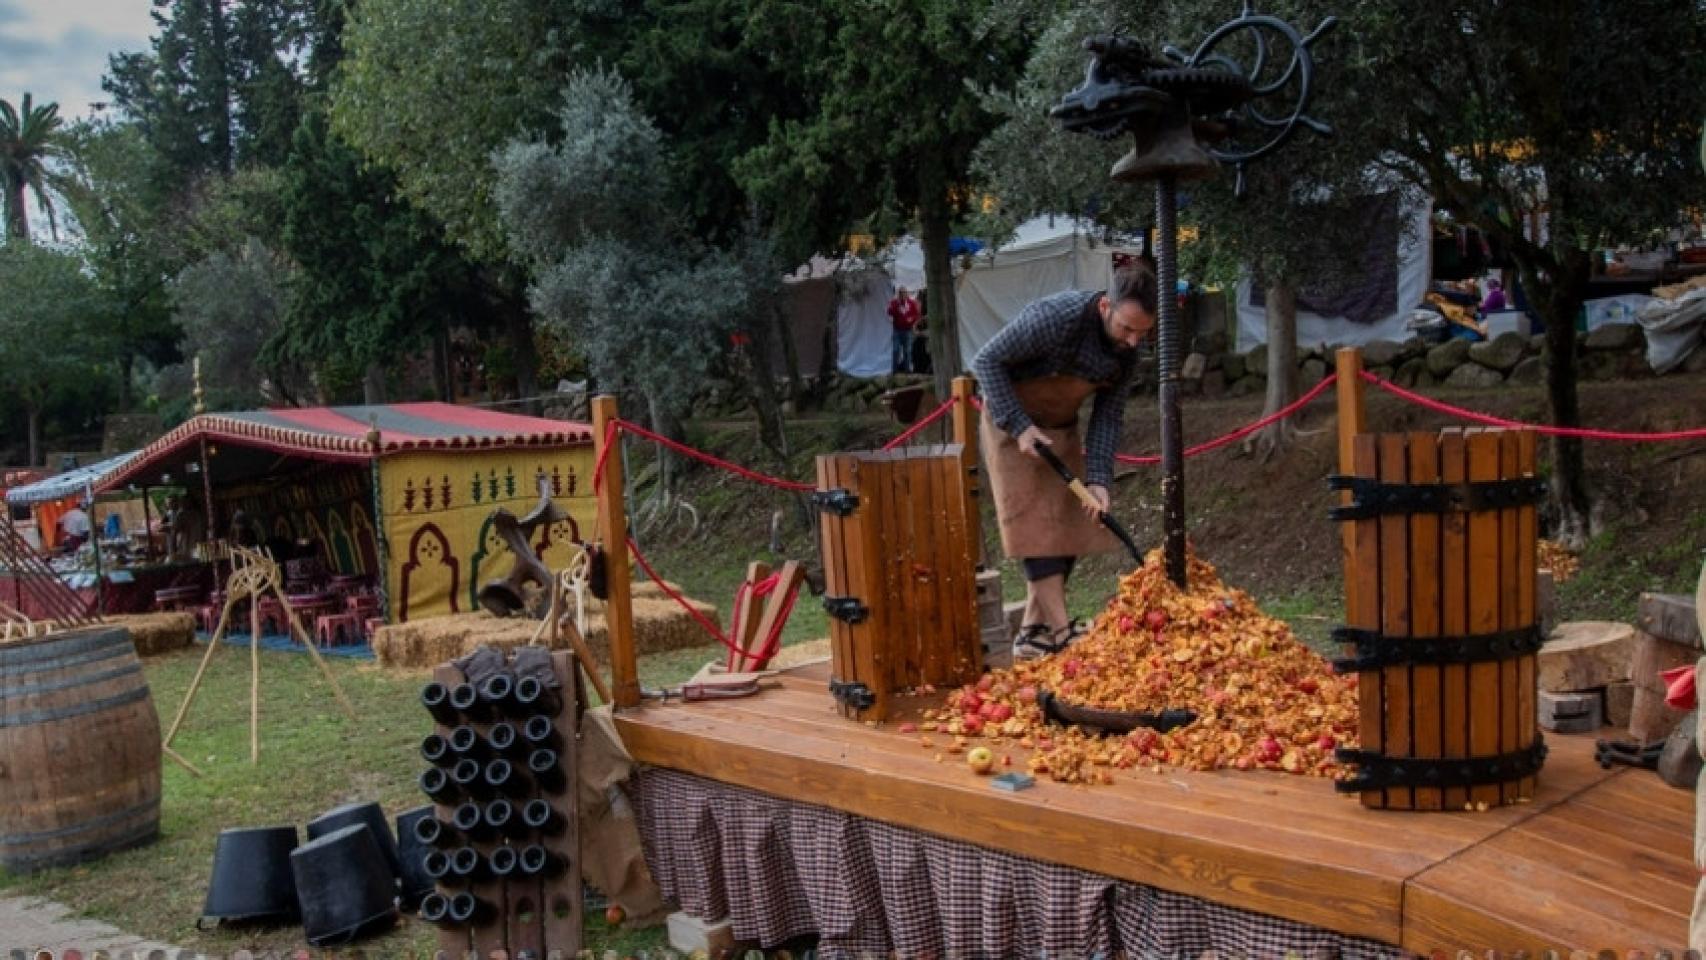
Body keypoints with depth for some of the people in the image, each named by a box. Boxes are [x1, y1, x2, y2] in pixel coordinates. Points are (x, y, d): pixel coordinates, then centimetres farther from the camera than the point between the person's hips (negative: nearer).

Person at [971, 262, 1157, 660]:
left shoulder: (1128, 349, -11)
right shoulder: (1054, 317, -31)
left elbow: (1108, 416, -6)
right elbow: (986, 361, -23)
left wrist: (1097, 479, -17)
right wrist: (1019, 425, -26)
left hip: (1060, 430, 7)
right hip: (1012, 423, -7)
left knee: (1069, 526, 4)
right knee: (1037, 525, -12)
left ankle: (1032, 632, 11)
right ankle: (1061, 631, -11)